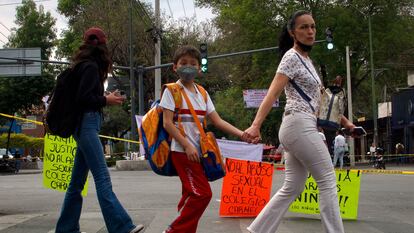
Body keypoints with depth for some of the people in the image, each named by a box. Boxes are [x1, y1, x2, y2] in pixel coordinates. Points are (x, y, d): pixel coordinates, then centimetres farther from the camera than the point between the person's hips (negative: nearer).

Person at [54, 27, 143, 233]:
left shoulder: (85, 65, 20)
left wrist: (104, 99, 13)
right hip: (87, 124, -10)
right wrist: (106, 100, -7)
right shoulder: (91, 66, -8)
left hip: (86, 125, 10)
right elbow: (83, 98, -17)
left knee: (77, 181, 10)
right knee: (102, 178, -15)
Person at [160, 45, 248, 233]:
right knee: (203, 193, -13)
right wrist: (187, 146, -19)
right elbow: (167, 123, -11)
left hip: (198, 151, 7)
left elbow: (217, 121, 10)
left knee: (192, 195, 10)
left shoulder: (202, 93, 14)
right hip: (182, 151, -7)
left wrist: (242, 134, -2)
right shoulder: (172, 91, -4)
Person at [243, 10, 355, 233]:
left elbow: (317, 97, 27)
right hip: (300, 125, -9)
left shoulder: (307, 60, 21)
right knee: (328, 182, -4)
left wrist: (342, 119, 29)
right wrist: (256, 125, -29)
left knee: (292, 188, 9)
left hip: (302, 127, 9)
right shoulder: (292, 56, -7)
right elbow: (273, 93, -18)